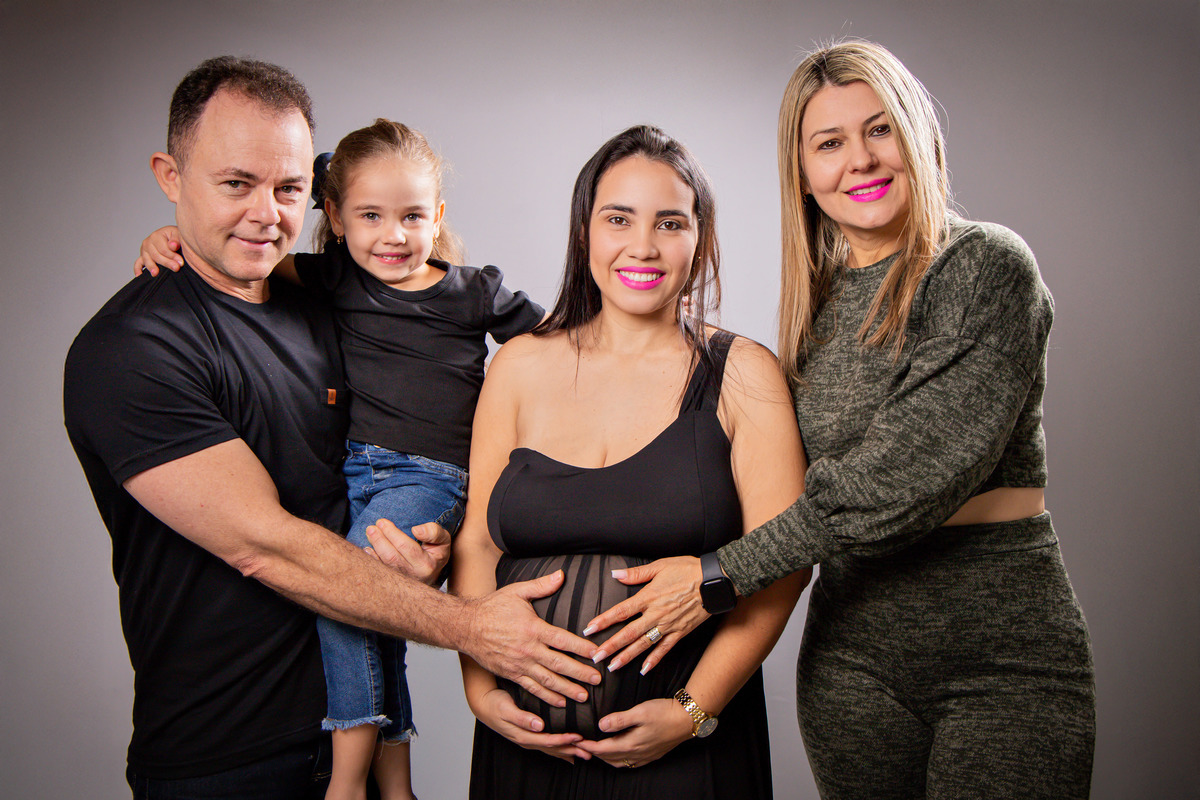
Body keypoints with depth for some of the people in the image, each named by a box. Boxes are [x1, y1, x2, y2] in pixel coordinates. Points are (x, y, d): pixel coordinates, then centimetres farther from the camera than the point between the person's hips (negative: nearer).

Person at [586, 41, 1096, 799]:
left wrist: (723, 574, -18)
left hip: (1007, 654, -4)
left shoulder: (988, 266, -9)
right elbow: (809, 483, 10)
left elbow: (920, 468, -19)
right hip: (854, 655, 4)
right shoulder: (815, 306, 8)